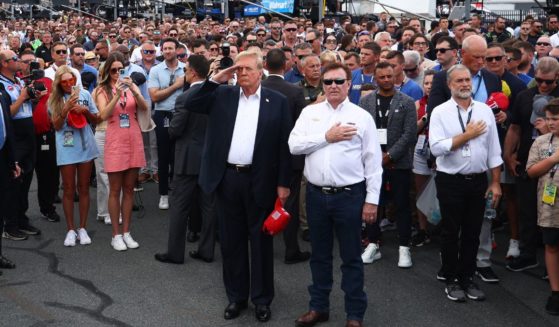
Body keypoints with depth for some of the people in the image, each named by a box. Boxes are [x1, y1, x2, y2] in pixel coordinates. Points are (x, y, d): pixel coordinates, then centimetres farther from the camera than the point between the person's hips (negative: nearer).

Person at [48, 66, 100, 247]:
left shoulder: (85, 94, 2)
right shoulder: (55, 99, 0)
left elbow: (96, 120, 8)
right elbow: (56, 126, -6)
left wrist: (85, 111, -11)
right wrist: (66, 109, -19)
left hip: (85, 146, 1)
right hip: (66, 149, -1)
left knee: (83, 188, 7)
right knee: (69, 190, 3)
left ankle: (82, 228, 16)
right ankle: (70, 230, 12)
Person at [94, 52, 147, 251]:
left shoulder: (131, 85, 6)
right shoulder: (103, 90, -1)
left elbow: (144, 108, -7)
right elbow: (104, 115, -15)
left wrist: (133, 90, -23)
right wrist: (117, 95, -25)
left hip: (134, 140, 3)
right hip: (115, 142, -3)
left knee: (129, 189, 9)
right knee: (115, 190, 2)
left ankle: (126, 232, 16)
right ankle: (116, 235, 9)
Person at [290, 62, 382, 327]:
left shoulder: (362, 116, -2)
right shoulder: (310, 112, 5)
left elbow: (373, 161, -3)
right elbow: (294, 145, -5)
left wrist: (372, 200, -7)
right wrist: (327, 137, -13)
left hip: (349, 195, -3)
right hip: (316, 194, 3)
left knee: (351, 257, 7)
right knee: (319, 254, 16)